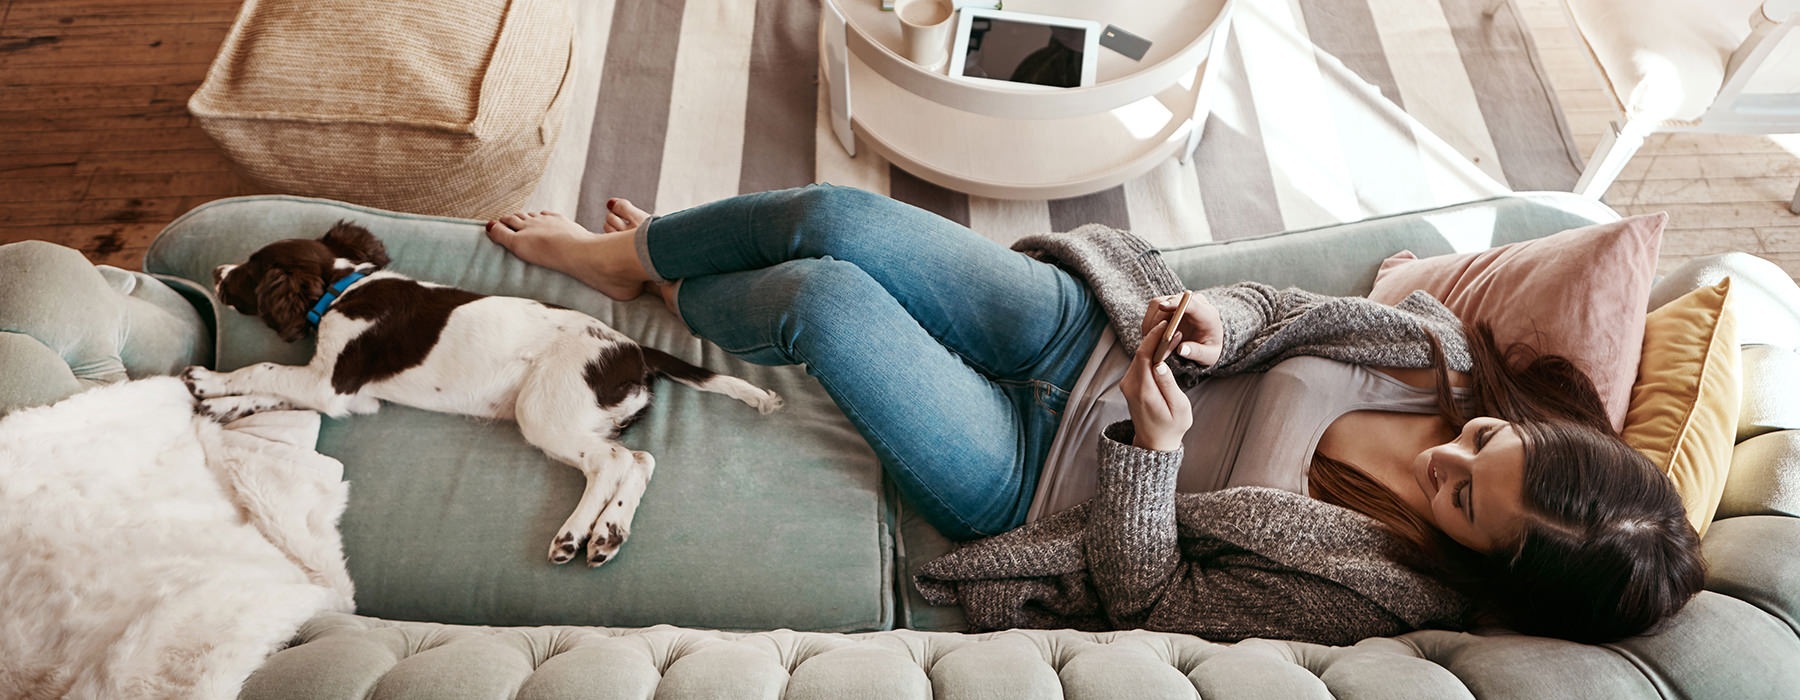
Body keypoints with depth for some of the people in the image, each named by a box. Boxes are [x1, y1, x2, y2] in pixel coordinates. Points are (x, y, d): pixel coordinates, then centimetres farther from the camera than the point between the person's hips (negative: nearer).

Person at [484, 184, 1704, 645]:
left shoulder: (1370, 593, -20)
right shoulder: (1441, 349, -6)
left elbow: (1145, 595, -19)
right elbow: (1280, 307, 4)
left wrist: (1152, 446, -33)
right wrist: (1221, 321, -18)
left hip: (1039, 468, -5)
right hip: (1084, 326, 6)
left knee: (820, 298, -18)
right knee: (833, 215, -7)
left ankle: (669, 297, 25)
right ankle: (637, 250, 29)